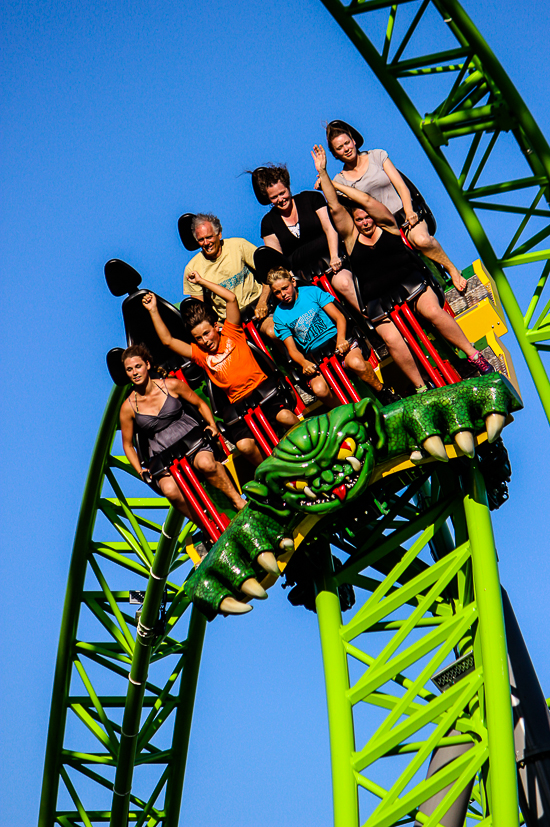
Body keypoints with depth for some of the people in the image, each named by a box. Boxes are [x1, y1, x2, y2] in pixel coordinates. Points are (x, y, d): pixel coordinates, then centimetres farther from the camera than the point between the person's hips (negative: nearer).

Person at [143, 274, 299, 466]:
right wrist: (154, 311, 3)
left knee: (287, 418, -28)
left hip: (261, 386, -1)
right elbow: (168, 340, 5)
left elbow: (231, 298, 0)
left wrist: (201, 281, 2)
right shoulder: (199, 353, 12)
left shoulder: (231, 333, 9)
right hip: (238, 403, 2)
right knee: (245, 445, -24)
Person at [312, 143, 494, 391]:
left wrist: (336, 184, 1)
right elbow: (335, 207, -1)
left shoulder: (386, 225, 8)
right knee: (391, 338, -23)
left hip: (407, 280, 0)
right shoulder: (351, 236, 10)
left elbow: (365, 200, -4)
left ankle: (473, 354, -15)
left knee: (433, 311, -26)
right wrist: (323, 174, -7)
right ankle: (420, 386, -18)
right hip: (377, 297, 1)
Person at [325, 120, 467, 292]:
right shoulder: (339, 181, 8)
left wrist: (409, 212, -11)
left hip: (403, 214, 0)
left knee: (421, 239, -34)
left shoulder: (377, 156, 9)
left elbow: (401, 186, 3)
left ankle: (452, 270, -11)